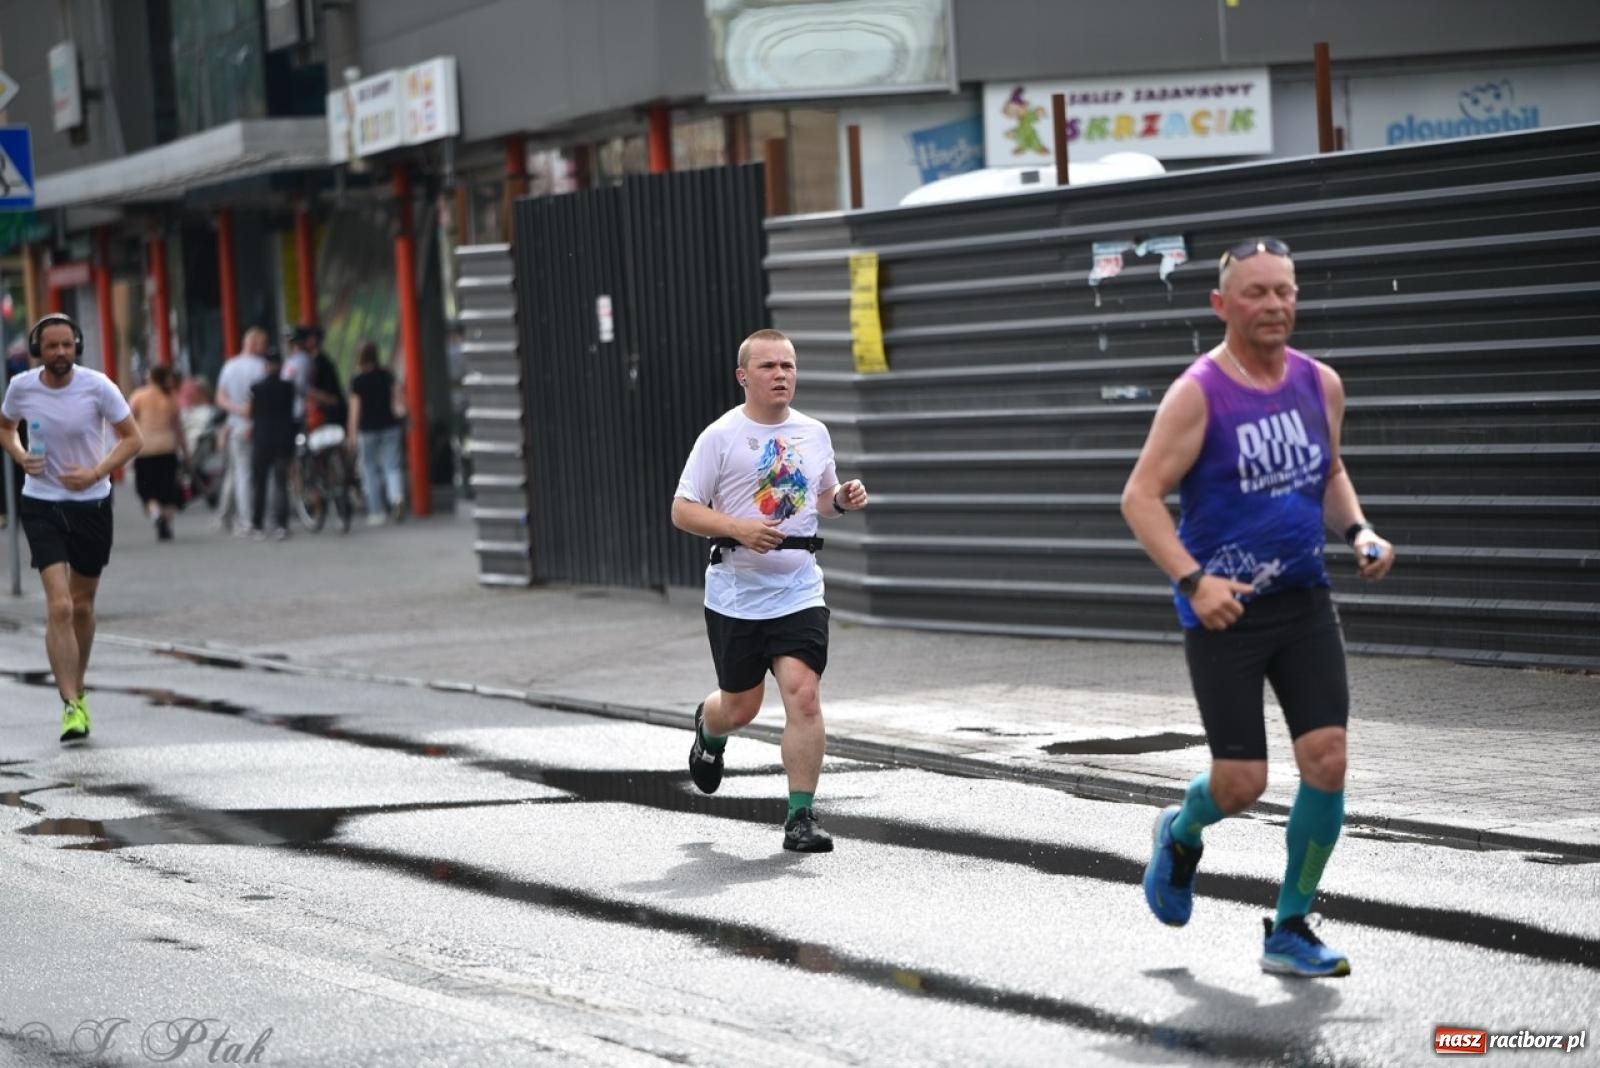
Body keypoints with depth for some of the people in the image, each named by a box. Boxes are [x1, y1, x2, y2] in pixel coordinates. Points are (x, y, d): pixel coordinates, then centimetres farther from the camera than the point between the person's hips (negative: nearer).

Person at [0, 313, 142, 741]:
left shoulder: (97, 386, -11)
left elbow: (132, 438, -4)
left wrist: (96, 472, -18)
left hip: (91, 504, 1)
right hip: (41, 505, 0)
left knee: (82, 605, 12)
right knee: (59, 606, -15)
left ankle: (78, 690, 33)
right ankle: (71, 705, -16)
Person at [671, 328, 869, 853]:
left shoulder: (814, 434, 8)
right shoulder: (720, 437, -5)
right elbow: (682, 510, -6)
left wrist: (842, 499, 0)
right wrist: (739, 528, -21)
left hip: (799, 592, 2)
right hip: (736, 595, -2)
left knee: (803, 695, -14)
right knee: (740, 707, 9)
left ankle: (801, 816, -7)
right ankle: (708, 728, 47)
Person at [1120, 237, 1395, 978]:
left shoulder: (1320, 384, 5)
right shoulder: (1198, 393, -12)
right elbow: (1140, 498, -14)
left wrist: (1358, 532, 3)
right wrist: (1194, 580, -26)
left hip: (1304, 600, 5)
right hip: (1223, 610, -5)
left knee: (1327, 759, -7)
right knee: (1242, 785, -4)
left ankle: (1290, 930, 8)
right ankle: (1181, 834, 33)